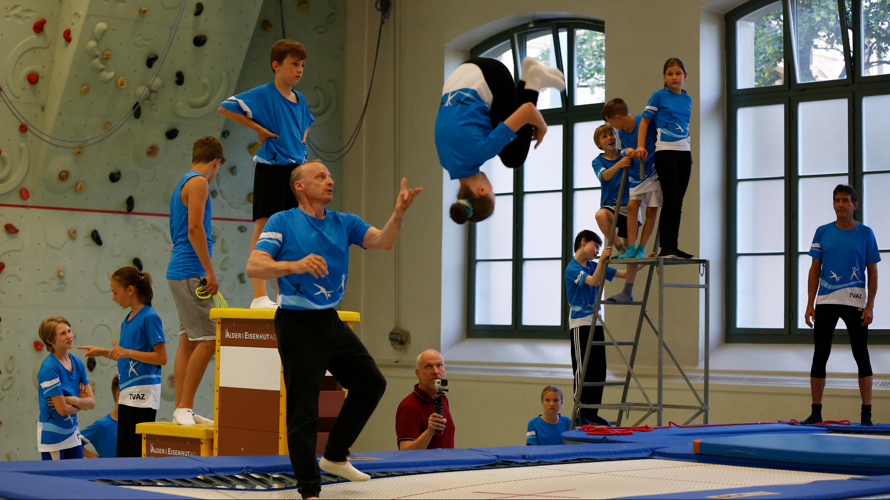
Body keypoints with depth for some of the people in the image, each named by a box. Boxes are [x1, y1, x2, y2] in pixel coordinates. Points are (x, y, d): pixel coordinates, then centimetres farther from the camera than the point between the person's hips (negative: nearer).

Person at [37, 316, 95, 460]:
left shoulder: (77, 363, 4)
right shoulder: (49, 367, -18)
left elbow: (91, 403, 2)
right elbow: (63, 410, -20)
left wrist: (71, 400, -15)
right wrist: (80, 404, -1)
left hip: (72, 434, 7)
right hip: (52, 436, -7)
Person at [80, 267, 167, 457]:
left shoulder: (149, 317, -11)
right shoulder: (127, 320, 15)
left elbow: (161, 358, -15)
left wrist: (127, 352, -16)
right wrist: (102, 352, 15)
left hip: (143, 393, -9)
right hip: (127, 393, 9)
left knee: (139, 453, -7)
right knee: (123, 452, 10)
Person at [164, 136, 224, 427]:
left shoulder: (183, 184, 22)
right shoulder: (198, 182, -8)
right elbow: (195, 228, -18)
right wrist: (210, 272, -17)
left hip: (180, 272, 10)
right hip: (190, 272, -10)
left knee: (188, 341, 8)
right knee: (208, 339, -11)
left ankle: (181, 409, 8)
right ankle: (184, 407, -10)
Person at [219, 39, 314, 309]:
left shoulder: (300, 99, 13)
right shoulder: (262, 94, -7)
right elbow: (225, 108, -11)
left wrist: (302, 137, 13)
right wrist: (258, 128, -12)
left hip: (295, 170, 7)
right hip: (270, 169, -7)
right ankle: (260, 296, -7)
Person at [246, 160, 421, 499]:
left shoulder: (344, 223, 8)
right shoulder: (282, 222, -7)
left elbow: (383, 241, -6)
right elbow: (253, 267, -18)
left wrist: (399, 213, -25)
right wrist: (295, 265, -34)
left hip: (331, 322, 7)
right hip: (297, 325, -7)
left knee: (371, 383, 14)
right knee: (303, 410, -5)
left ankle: (335, 456, 28)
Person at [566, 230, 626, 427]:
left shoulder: (593, 266, 13)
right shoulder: (573, 268, -9)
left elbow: (623, 274, 13)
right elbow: (593, 281, -26)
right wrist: (602, 259, -35)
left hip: (595, 322, 8)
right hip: (580, 323, -7)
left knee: (599, 369, 6)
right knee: (583, 370, -5)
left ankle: (592, 413, 12)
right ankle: (580, 415, 0)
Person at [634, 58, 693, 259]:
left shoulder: (687, 99, 14)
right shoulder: (659, 96, -1)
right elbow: (645, 120, -1)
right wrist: (640, 146, -11)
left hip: (684, 152, 6)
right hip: (665, 151, -5)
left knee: (678, 202, 6)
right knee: (670, 199, -10)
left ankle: (673, 247, 10)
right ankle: (665, 248, -7)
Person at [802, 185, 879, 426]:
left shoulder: (865, 233, 2)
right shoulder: (823, 232, 6)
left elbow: (872, 273, 3)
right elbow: (814, 270, 8)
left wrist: (870, 306, -6)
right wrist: (810, 304, 1)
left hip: (855, 302, -2)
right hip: (825, 302, 2)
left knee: (861, 356, 0)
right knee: (819, 356, 3)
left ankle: (866, 414, 4)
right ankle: (816, 412, 10)